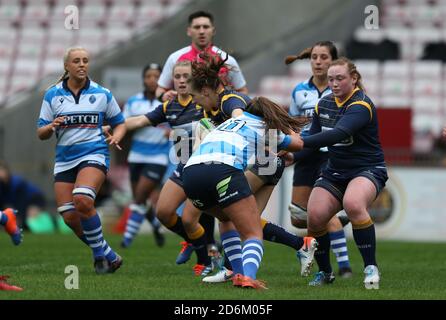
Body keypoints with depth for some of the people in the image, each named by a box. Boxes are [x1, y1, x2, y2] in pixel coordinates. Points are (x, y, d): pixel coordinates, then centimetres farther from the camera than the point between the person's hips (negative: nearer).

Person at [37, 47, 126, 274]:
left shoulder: (102, 94, 4)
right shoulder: (52, 95, 5)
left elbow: (119, 123, 14)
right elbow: (41, 134, 7)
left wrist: (115, 137, -8)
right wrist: (51, 127, -16)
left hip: (94, 155, -3)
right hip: (64, 160, 3)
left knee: (82, 200, -29)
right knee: (69, 217, -6)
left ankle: (100, 253, -12)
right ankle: (108, 256, 11)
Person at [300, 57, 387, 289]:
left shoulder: (361, 106, -18)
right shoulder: (324, 104, 5)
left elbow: (338, 134, -34)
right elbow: (313, 139, 9)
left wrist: (299, 143, -43)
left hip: (367, 170, -6)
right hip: (335, 172, 6)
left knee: (353, 204, -37)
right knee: (315, 216, -17)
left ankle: (371, 268, -23)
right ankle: (324, 272, 7)